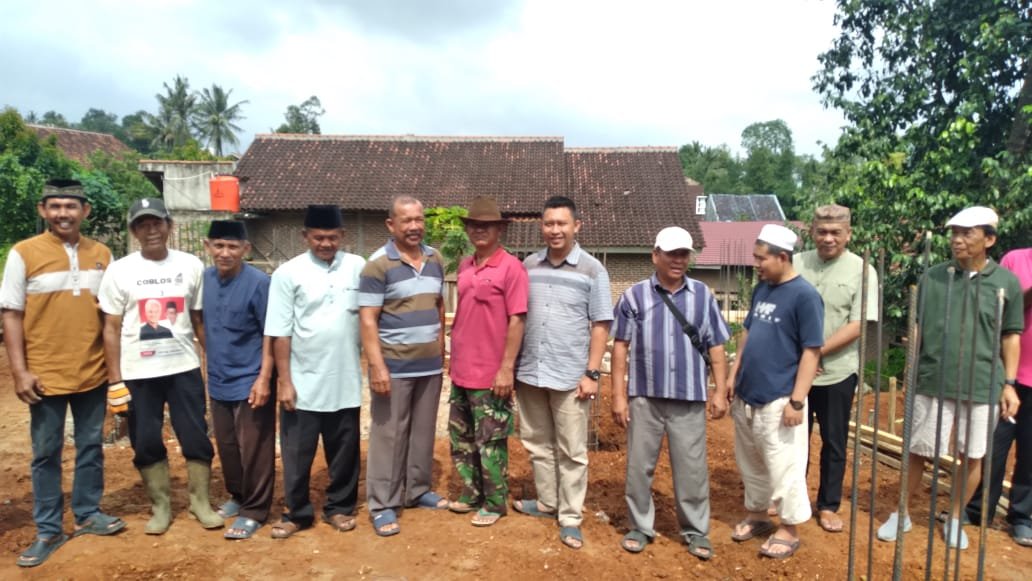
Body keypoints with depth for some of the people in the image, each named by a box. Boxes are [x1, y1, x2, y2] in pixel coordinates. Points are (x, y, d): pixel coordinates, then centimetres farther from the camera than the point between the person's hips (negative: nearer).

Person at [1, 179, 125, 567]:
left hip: (93, 372, 3)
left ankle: (88, 514, 29)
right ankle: (48, 531, 22)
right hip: (45, 375, -2)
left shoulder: (101, 254, 4)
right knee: (46, 454, 9)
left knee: (91, 446, 14)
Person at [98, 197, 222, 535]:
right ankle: (160, 506, 26)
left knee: (196, 437, 5)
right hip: (138, 373, 0)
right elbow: (111, 329, 1)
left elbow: (200, 320, 5)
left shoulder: (191, 266, 1)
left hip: (184, 369, 0)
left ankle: (200, 501, 22)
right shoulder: (119, 271, -1)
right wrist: (115, 378, -3)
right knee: (146, 442, 9)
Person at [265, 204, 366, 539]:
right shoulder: (288, 273, -6)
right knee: (297, 453, 10)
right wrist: (284, 381, -7)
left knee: (345, 451, 14)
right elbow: (280, 333, -5)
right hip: (303, 382, -1)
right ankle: (297, 513, 28)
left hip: (345, 381, 2)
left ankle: (339, 507, 31)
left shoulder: (358, 268, -1)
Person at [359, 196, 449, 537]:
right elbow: (368, 320, -14)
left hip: (430, 366, 6)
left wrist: (441, 351, 14)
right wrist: (377, 367, -19)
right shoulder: (378, 265, -11)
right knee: (389, 436, 3)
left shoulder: (435, 260, 7)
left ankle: (418, 490, 31)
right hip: (395, 367, -6)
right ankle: (382, 505, 15)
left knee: (423, 432, 15)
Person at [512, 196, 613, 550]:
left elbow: (601, 324, -4)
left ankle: (570, 518, 17)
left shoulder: (592, 270, -3)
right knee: (538, 444, 16)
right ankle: (547, 502, 33)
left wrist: (592, 373, -10)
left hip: (570, 376, -4)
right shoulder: (528, 266, 6)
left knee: (572, 451, 6)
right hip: (529, 373, 4)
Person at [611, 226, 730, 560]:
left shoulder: (703, 296, 4)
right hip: (644, 397, 0)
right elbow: (621, 347, -1)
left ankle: (696, 531, 26)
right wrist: (619, 395, -4)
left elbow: (716, 348, 7)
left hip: (689, 398, 1)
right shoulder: (635, 295, -1)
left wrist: (720, 391, 2)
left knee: (692, 468, 9)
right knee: (639, 466, 10)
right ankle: (640, 527, 27)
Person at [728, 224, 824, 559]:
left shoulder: (804, 295, -14)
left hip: (778, 400, -7)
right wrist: (734, 375, 13)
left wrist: (796, 400, -17)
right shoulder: (761, 289, 8)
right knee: (750, 463, 18)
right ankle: (756, 515, 36)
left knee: (783, 467, 5)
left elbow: (811, 351, -15)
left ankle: (790, 531, 22)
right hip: (746, 396, 7)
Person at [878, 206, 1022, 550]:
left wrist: (1009, 383, 2)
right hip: (932, 383, 0)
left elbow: (1010, 336, 6)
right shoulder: (932, 278, 0)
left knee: (972, 457, 11)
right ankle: (902, 514, 26)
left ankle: (955, 520, 31)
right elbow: (917, 329, 6)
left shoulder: (1006, 282, 0)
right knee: (919, 452, 9)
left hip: (982, 386, 0)